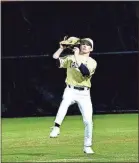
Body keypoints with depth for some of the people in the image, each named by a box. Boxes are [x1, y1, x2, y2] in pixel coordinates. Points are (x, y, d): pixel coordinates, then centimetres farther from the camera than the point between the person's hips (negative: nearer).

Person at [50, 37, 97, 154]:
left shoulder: (92, 62, 5)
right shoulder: (70, 58, 10)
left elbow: (85, 72, -16)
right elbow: (55, 59, -2)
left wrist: (77, 58, -18)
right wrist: (62, 48, -1)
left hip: (84, 93, 1)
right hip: (70, 90, -1)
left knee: (88, 120, -3)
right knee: (65, 102, -37)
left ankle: (87, 146, 13)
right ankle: (56, 128, -41)